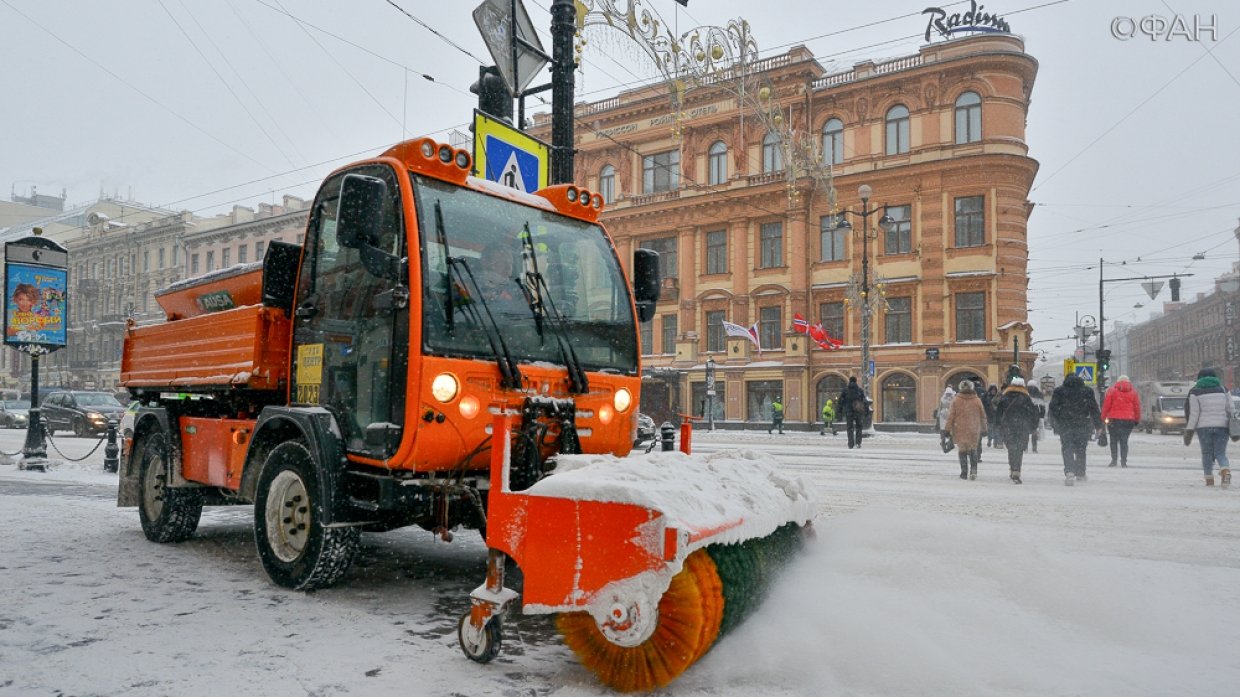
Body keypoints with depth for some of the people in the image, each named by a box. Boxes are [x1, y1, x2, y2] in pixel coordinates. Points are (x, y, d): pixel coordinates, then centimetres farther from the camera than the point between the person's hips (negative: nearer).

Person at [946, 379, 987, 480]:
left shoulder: (956, 400, -6)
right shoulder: (977, 400, -1)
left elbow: (950, 416, -3)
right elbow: (983, 416, 8)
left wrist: (948, 429, 5)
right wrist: (983, 429, 19)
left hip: (960, 430, -1)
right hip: (974, 431, 1)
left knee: (962, 451, 8)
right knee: (973, 451, 13)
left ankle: (964, 473, 8)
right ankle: (973, 470, -1)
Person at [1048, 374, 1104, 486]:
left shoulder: (1059, 391, 0)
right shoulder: (1087, 391, 4)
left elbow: (1052, 409, -1)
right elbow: (1094, 410, 4)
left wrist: (1058, 420, 15)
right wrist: (1098, 426, 10)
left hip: (1065, 426, -2)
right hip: (1083, 427, 2)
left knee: (1067, 450, -3)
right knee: (1080, 451, 17)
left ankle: (1069, 473, -23)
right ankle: (1080, 474, 24)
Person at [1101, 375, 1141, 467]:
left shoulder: (1111, 390, 2)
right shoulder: (1134, 392, 8)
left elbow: (1106, 405, -1)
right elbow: (1137, 407, 7)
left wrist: (1103, 418, 4)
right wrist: (1137, 420, 14)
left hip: (1114, 419, -1)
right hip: (1128, 420, 2)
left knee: (1113, 440, 6)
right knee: (1124, 441, 4)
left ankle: (1114, 460, -1)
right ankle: (1123, 461, -1)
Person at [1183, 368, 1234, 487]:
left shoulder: (1195, 392, 1)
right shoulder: (1223, 389, 9)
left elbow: (1193, 413, -5)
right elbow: (1231, 410, 5)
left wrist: (1189, 430, -3)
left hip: (1203, 427, -2)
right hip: (1222, 426, 2)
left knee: (1206, 453, 8)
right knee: (1220, 453, 5)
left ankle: (1209, 479, 6)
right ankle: (1226, 471, -22)